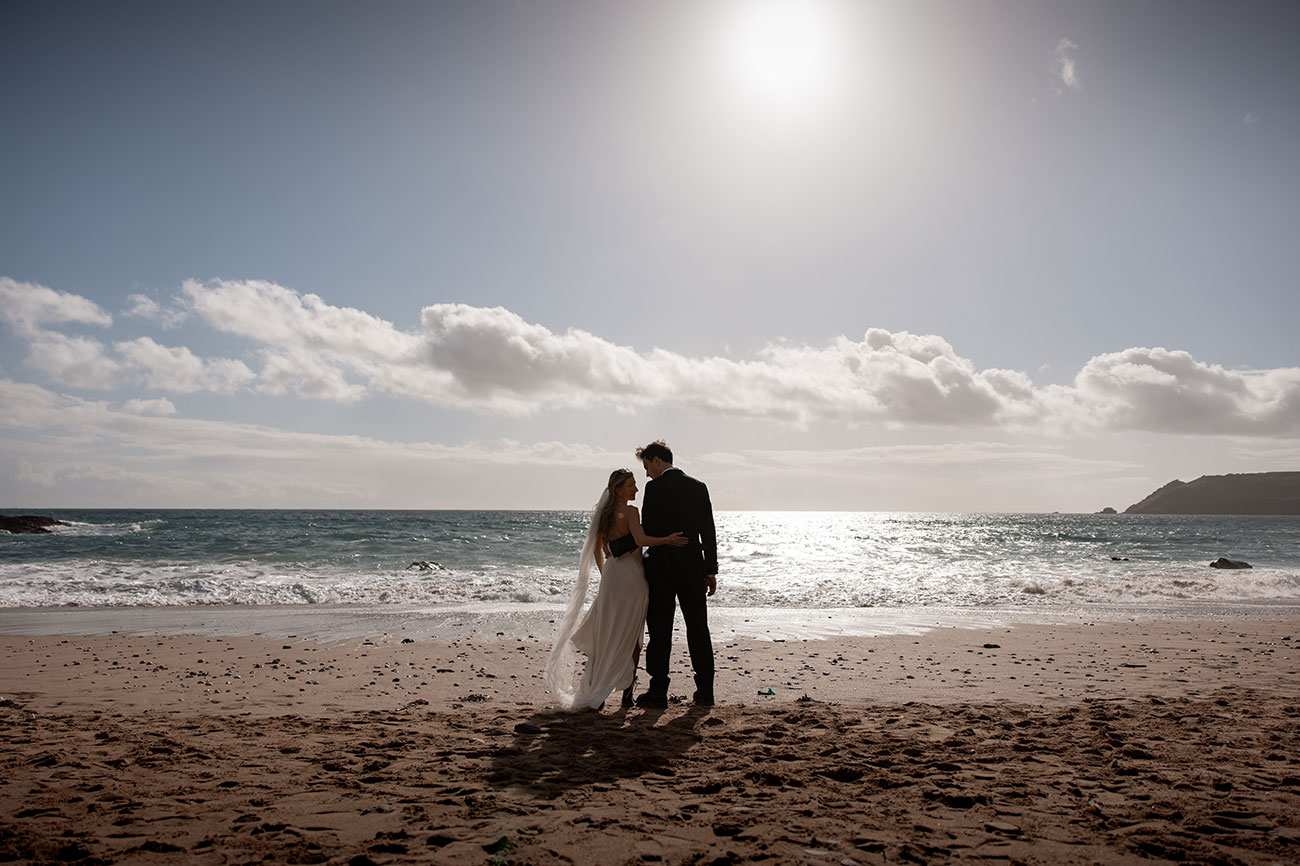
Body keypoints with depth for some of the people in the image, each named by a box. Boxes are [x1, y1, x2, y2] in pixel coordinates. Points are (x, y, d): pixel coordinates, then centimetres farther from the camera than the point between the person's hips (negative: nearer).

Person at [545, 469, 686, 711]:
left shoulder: (603, 514, 13)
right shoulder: (630, 511, -10)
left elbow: (597, 549, 18)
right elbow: (641, 539, -26)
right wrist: (668, 539, -17)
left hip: (610, 576, 7)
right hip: (631, 577, -6)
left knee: (605, 636, 9)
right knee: (630, 638, 3)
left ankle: (593, 693, 8)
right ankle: (627, 693, 6)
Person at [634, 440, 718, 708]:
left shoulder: (655, 487, -9)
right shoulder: (698, 486, 7)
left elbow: (647, 531, -11)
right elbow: (708, 532, 7)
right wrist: (711, 570, 10)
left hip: (661, 567, -5)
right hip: (693, 567, 5)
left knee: (660, 631, 2)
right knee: (698, 629, 10)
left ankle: (658, 690, 5)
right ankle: (705, 690, 13)